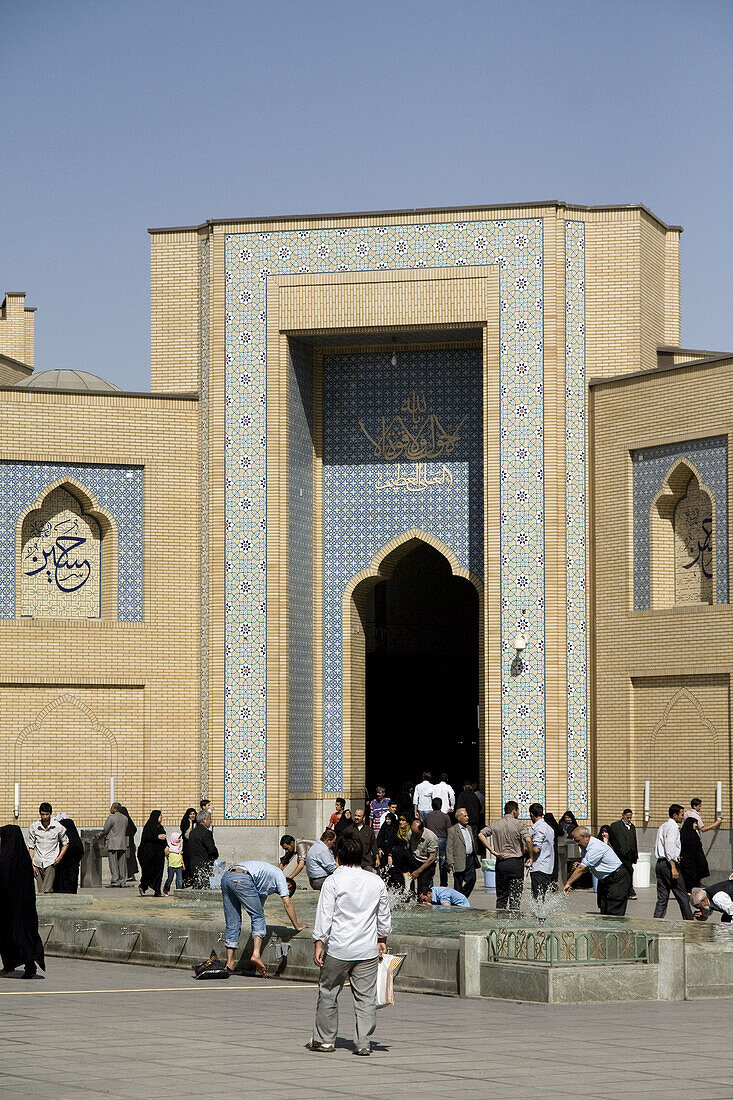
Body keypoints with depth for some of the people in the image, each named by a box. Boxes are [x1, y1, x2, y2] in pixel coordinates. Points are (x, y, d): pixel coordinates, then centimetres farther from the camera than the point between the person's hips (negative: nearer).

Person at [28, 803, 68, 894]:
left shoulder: (58, 826, 1)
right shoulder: (34, 827, 4)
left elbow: (65, 843, 13)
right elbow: (31, 847, 9)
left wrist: (60, 857, -2)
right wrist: (32, 864, 2)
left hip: (51, 862, -2)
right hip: (38, 863, 2)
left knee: (47, 890, -15)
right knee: (40, 891, 0)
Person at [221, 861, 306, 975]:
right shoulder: (279, 876, 17)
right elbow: (287, 904, 11)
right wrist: (297, 927, 17)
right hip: (241, 879, -8)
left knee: (232, 922, 11)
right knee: (258, 917, 0)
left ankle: (229, 962, 7)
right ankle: (256, 954, -15)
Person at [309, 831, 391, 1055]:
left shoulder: (333, 881, -7)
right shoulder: (376, 882, 5)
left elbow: (324, 915, -9)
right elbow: (384, 916, 13)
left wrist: (318, 944, -4)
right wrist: (382, 940, 25)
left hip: (338, 949, -3)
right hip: (368, 949, 3)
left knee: (328, 993, 10)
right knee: (366, 997, 5)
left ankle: (324, 1039, 16)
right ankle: (363, 1043, 3)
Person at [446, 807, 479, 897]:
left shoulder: (469, 828, 16)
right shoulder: (452, 830, -6)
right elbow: (449, 848, -9)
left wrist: (475, 858, 18)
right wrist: (450, 862, -16)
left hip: (470, 859, 6)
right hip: (459, 861, -6)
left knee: (472, 880, 0)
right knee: (458, 883, 1)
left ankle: (463, 898, 16)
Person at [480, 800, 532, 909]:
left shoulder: (495, 824, 7)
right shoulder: (519, 824, -5)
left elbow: (481, 835, -3)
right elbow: (528, 840, -19)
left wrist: (492, 851, -3)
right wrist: (530, 856, -6)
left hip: (500, 863, 4)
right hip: (516, 862, -4)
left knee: (501, 896, 13)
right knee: (515, 896, 0)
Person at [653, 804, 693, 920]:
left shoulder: (662, 827, 19)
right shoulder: (673, 827, -10)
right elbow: (670, 846, -21)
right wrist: (673, 868, -24)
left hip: (660, 862, 9)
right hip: (669, 863, -9)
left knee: (662, 898, 7)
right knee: (682, 896, 0)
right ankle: (689, 921, 3)